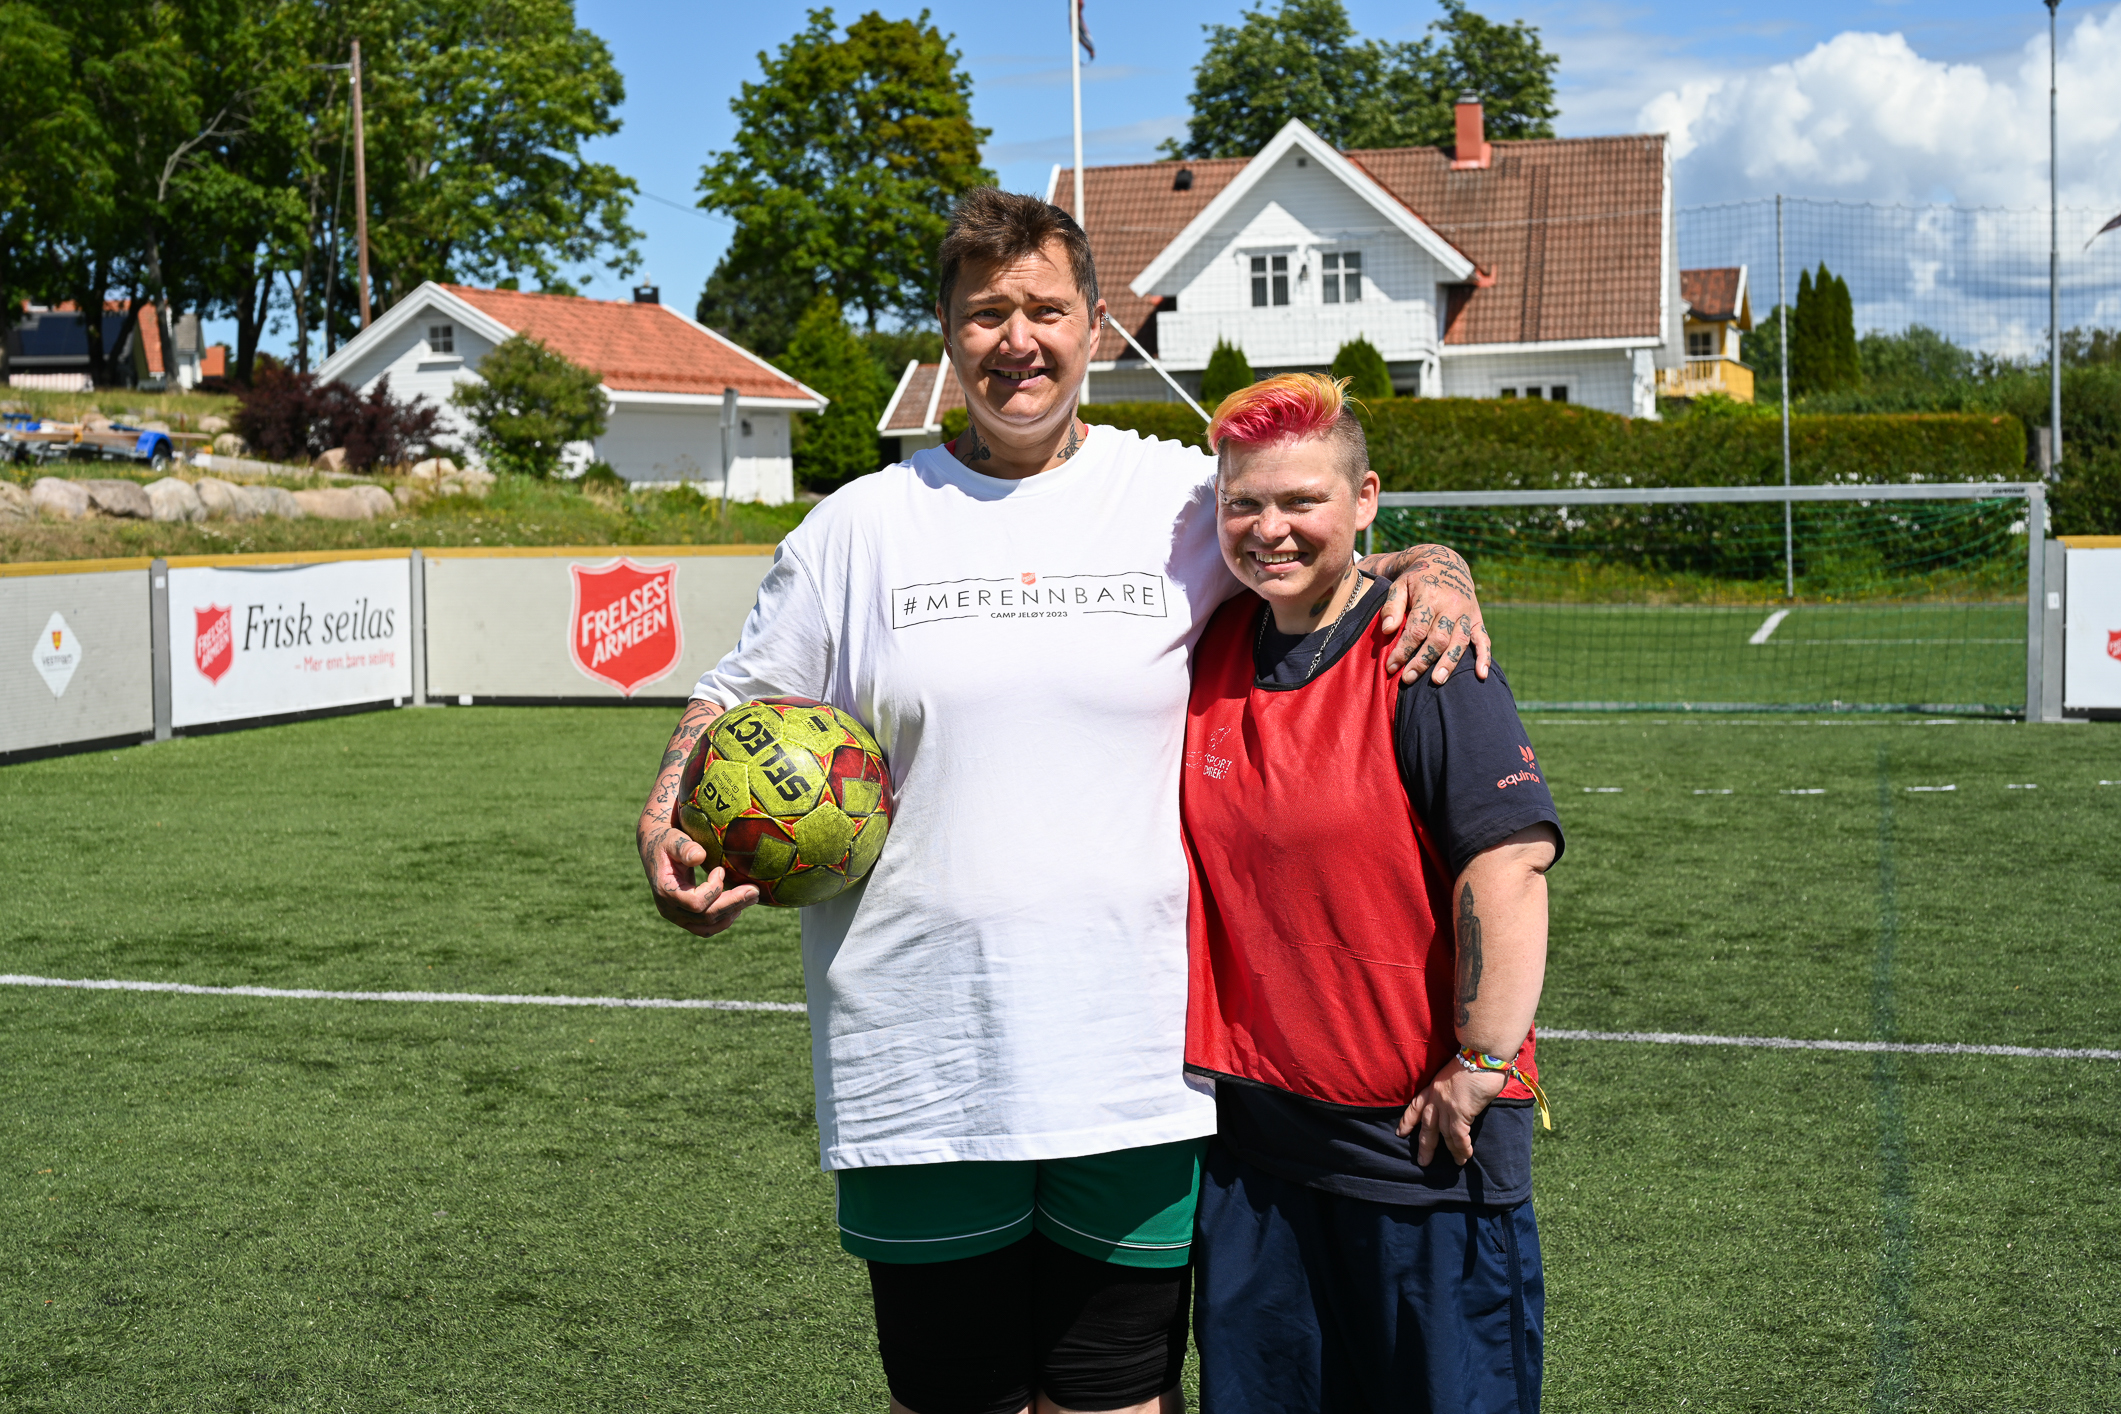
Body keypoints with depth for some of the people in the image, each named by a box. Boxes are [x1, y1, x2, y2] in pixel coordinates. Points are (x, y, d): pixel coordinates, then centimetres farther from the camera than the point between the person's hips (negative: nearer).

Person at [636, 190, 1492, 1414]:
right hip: (919, 1074, 1)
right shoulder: (862, 525, 6)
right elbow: (740, 699, 14)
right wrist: (666, 828, -4)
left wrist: (1436, 572, -5)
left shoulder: (1185, 500, 4)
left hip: (1136, 1074, 0)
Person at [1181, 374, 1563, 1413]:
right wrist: (1199, 1050, 15)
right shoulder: (1212, 653, 5)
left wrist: (1478, 1069, -19)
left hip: (1418, 1137, -5)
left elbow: (1509, 860, -19)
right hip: (1248, 1137, 6)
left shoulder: (1425, 661, -13)